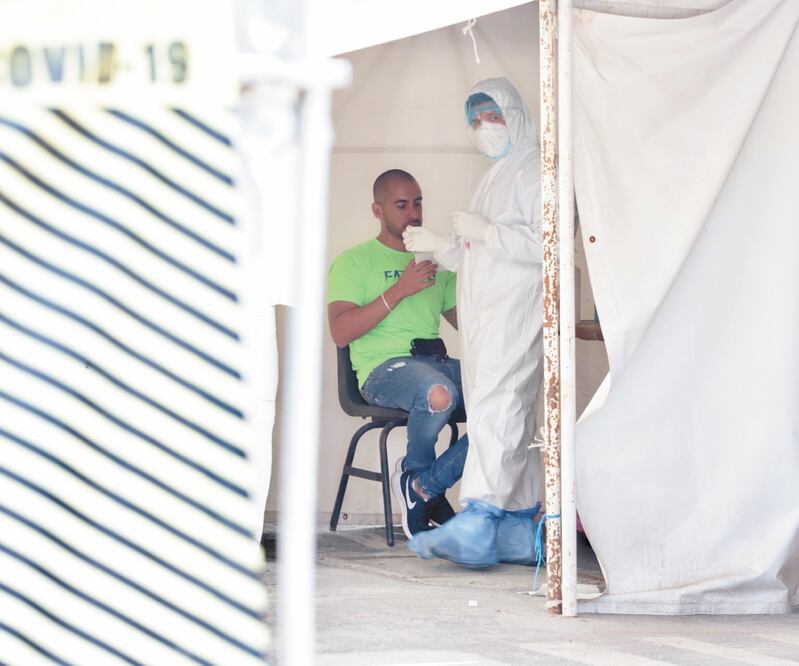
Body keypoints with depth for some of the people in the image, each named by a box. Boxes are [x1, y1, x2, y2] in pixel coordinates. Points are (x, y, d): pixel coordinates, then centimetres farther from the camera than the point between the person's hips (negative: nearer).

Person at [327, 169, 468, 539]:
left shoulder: (436, 262, 27)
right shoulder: (354, 261, 10)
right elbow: (340, 332, -5)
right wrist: (399, 290, -11)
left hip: (437, 363, 6)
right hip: (383, 368, -6)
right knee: (438, 393, -41)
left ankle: (422, 484, -14)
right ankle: (418, 471, -7)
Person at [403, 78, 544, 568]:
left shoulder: (533, 171, -5)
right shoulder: (499, 177, 26)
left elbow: (549, 244, -17)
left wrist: (486, 232, -18)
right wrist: (438, 246, 19)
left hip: (517, 311, -10)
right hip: (486, 314, 10)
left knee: (494, 408, -19)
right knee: (512, 417, 7)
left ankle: (476, 526, -28)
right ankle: (519, 532, 7)